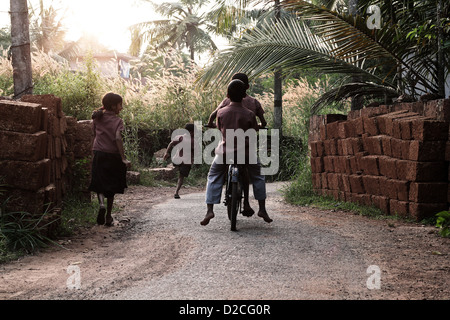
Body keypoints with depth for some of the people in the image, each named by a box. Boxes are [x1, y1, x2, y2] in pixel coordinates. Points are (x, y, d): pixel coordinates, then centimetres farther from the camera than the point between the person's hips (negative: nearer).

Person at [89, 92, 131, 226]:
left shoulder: (97, 118, 5)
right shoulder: (117, 121, -9)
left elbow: (95, 136, 12)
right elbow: (117, 138, -22)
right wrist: (123, 159, -24)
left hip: (98, 155, 3)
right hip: (113, 156, -2)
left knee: (99, 184, 7)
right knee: (111, 186, 11)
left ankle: (102, 204, -24)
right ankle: (108, 217, 16)